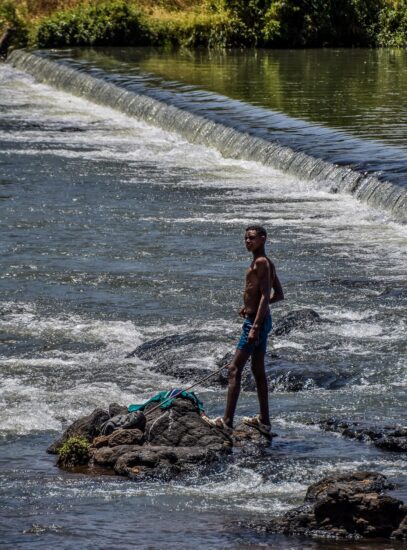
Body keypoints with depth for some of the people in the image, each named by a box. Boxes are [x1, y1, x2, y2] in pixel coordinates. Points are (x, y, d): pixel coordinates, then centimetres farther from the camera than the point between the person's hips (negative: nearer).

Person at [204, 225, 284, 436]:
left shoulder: (261, 263, -16)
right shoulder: (266, 263, 14)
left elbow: (266, 296, -23)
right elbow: (279, 295, 21)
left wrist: (255, 326, -27)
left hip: (256, 321, -11)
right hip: (262, 320, 11)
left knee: (234, 369, -11)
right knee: (258, 370, 17)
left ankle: (227, 421, -14)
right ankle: (264, 420, 22)